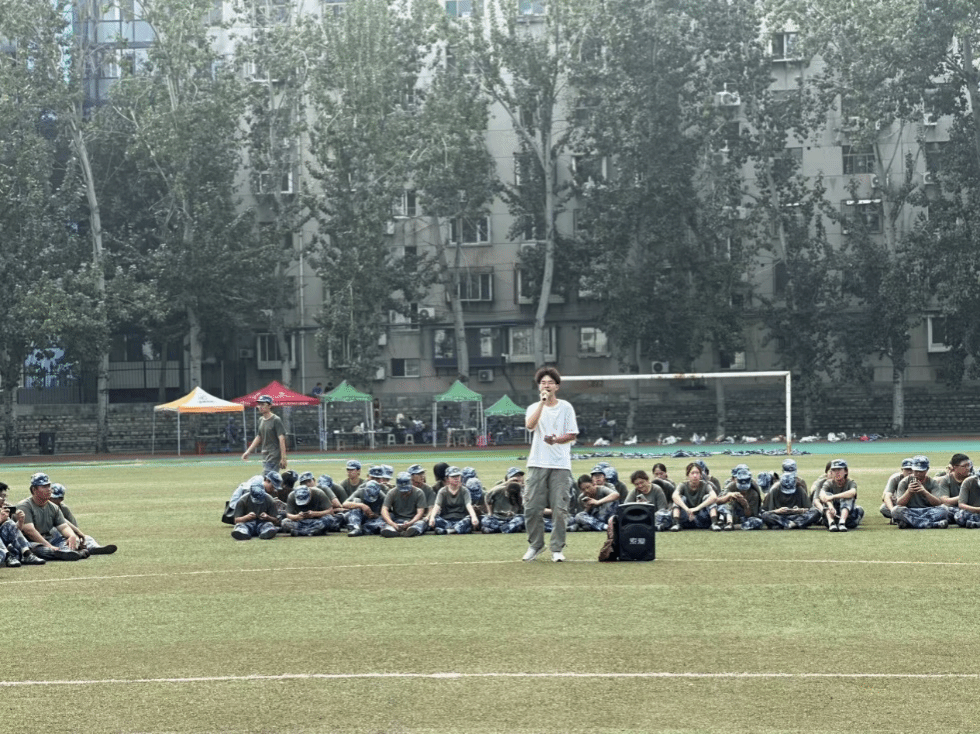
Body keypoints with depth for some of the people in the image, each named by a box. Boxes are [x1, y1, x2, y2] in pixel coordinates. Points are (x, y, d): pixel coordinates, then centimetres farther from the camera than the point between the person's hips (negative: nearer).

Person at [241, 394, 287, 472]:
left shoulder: (276, 420, -11)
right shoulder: (261, 420, 14)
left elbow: (281, 439, -17)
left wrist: (283, 458, -23)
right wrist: (248, 452, 20)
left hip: (274, 456, -8)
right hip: (265, 457, 8)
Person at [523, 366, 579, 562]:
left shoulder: (565, 407, 7)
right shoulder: (534, 408, 11)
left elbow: (572, 435, 4)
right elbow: (529, 425, -11)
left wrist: (556, 440, -15)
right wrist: (543, 402, -11)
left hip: (560, 465, -1)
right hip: (537, 463, 1)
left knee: (560, 509, -4)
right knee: (532, 507, -1)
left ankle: (557, 549, 4)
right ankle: (535, 545, 14)